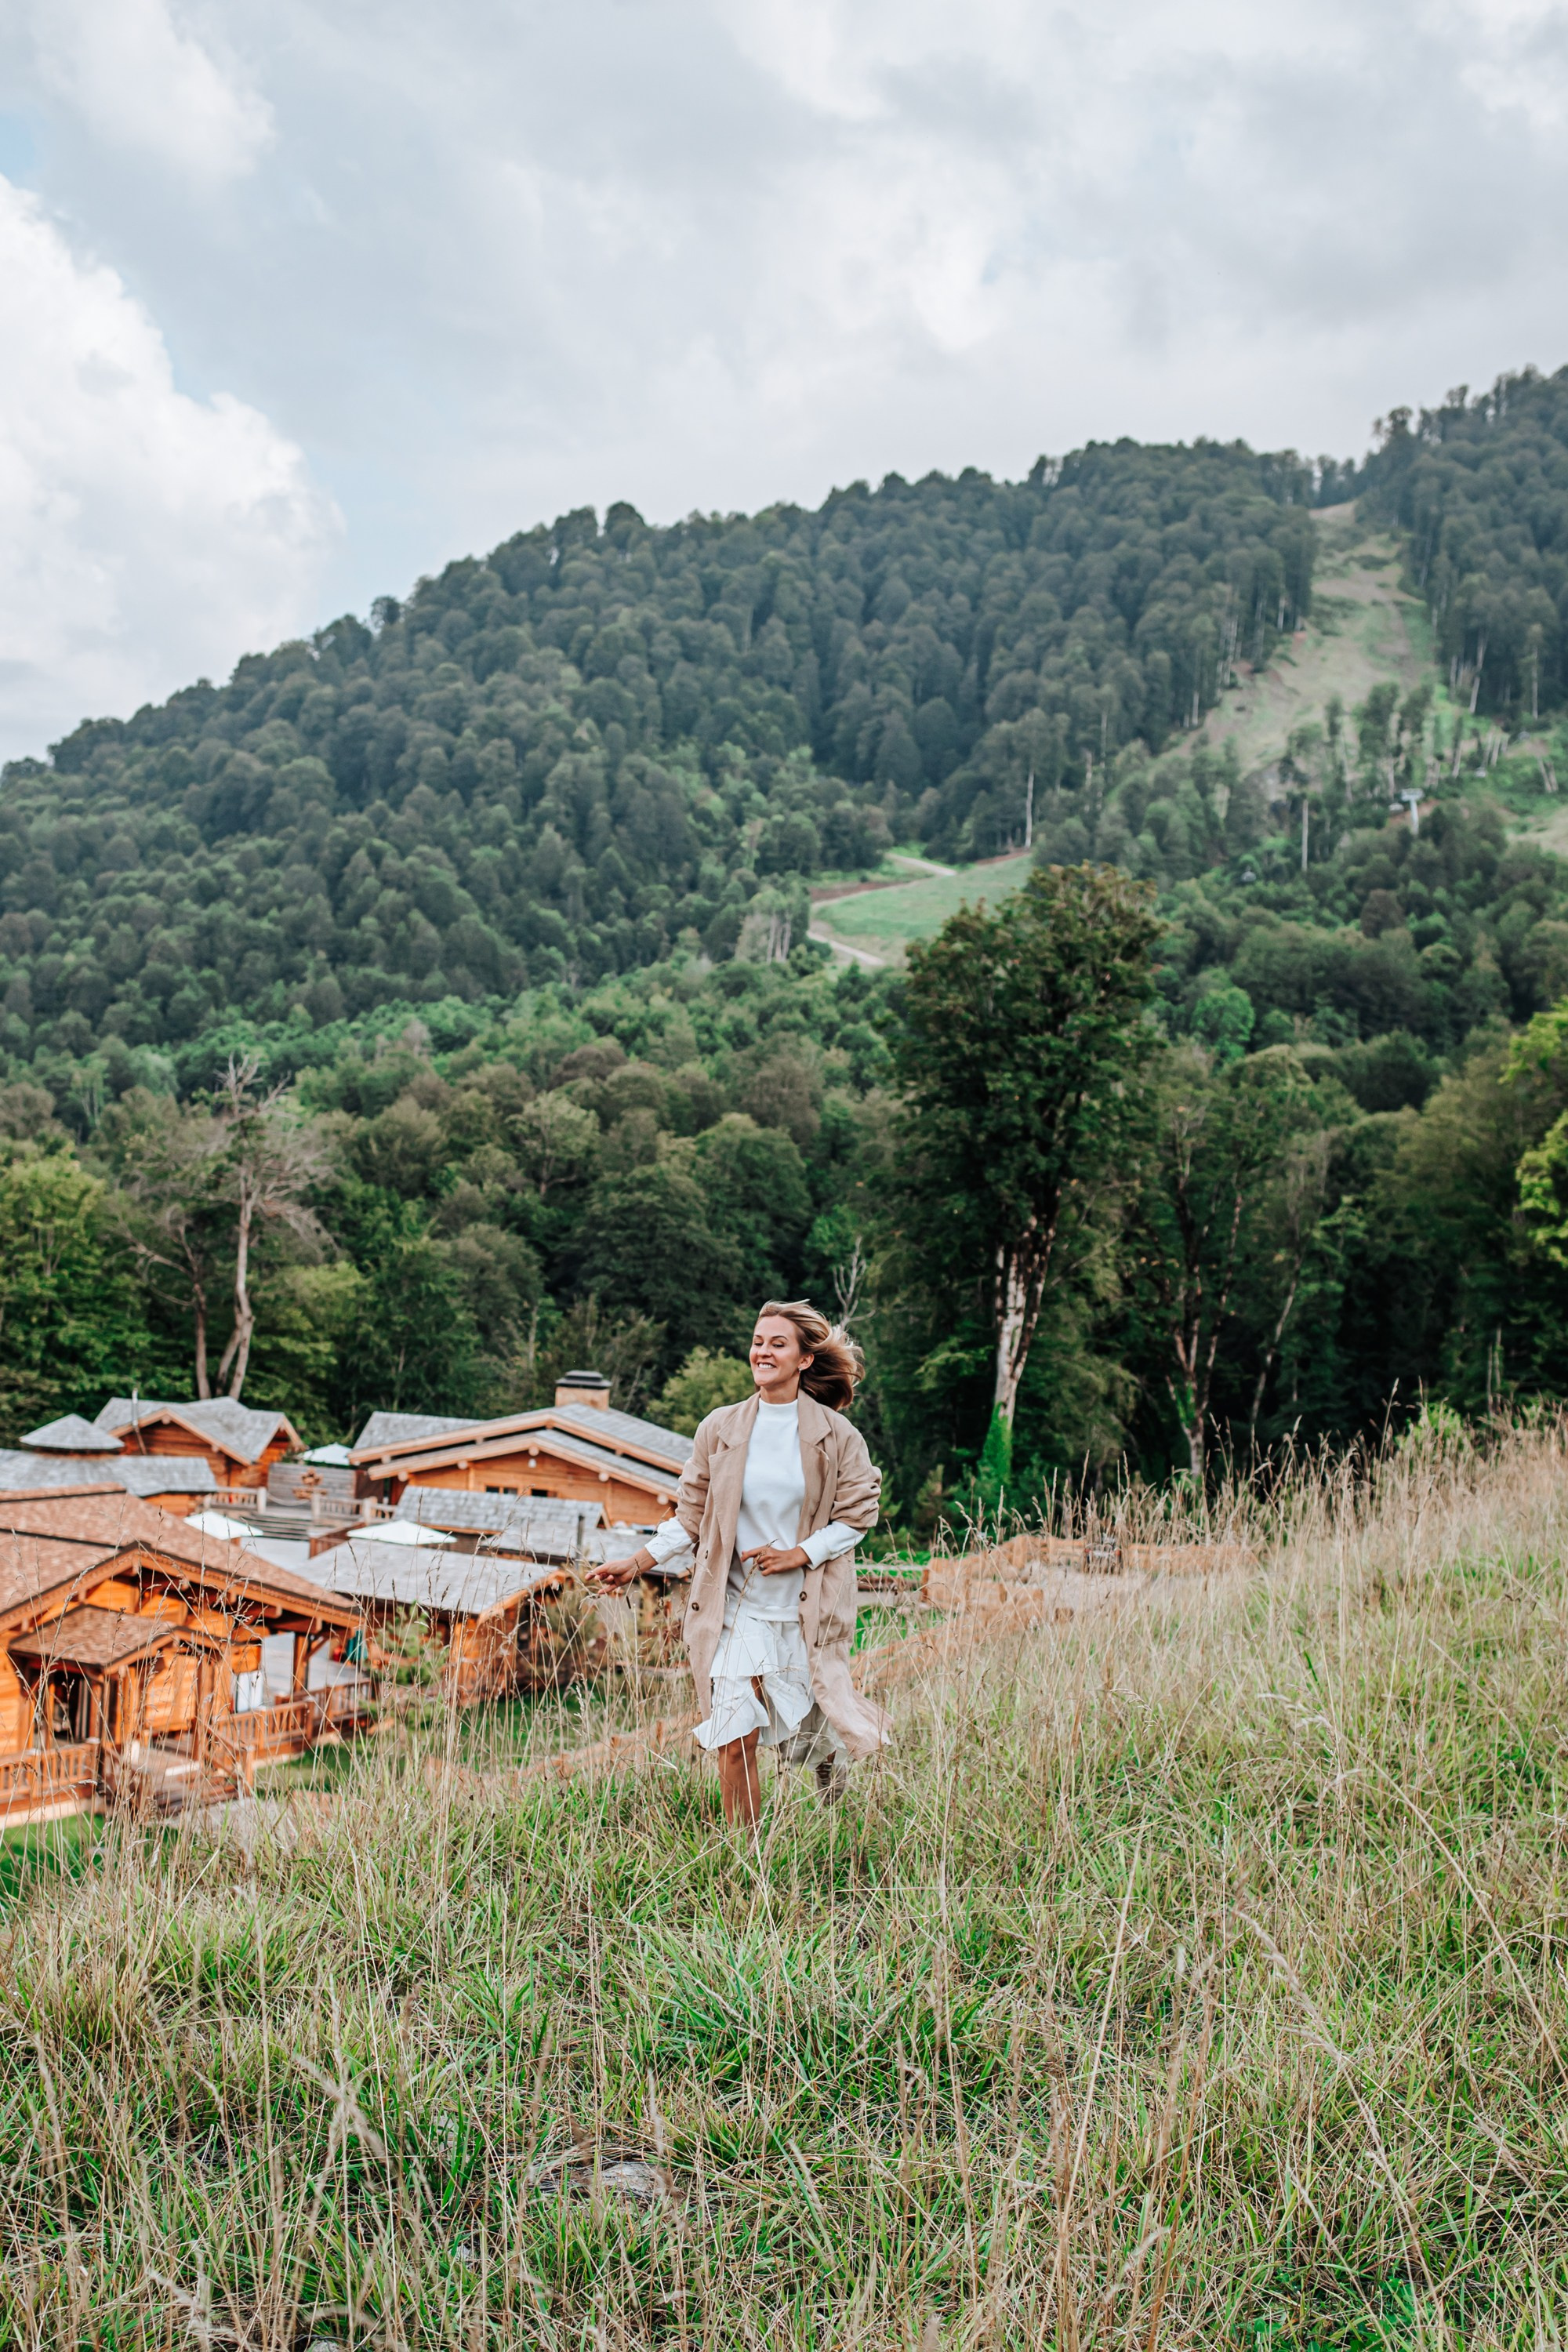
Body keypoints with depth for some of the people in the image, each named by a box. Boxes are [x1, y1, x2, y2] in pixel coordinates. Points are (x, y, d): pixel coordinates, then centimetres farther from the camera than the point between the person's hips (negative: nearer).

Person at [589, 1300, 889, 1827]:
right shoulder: (720, 1428, 0)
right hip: (738, 1609, 1)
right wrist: (637, 1563, -2)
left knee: (809, 1733, 12)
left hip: (807, 1609, 0)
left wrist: (797, 1555, -12)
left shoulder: (835, 1434, -4)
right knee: (735, 1742, -6)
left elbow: (856, 1516, -1)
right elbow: (692, 1516, 6)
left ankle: (831, 1754, 50)